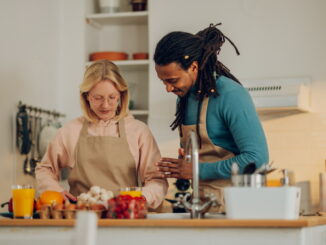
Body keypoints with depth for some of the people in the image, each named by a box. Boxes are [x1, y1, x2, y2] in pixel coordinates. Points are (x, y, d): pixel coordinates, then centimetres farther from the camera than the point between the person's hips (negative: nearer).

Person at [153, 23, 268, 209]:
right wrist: (181, 173, 5)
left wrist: (198, 170, -12)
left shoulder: (231, 96, -10)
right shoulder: (185, 96, 13)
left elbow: (257, 159, -17)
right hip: (202, 201, 6)